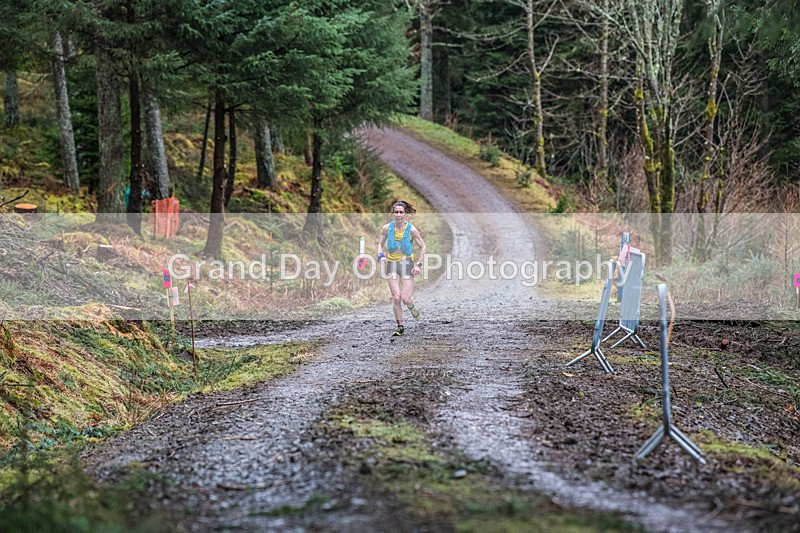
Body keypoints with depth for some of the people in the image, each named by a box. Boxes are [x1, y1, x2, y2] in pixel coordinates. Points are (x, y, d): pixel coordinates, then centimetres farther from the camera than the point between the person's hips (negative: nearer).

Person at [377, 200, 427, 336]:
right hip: (391, 264, 2)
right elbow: (380, 244, 11)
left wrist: (419, 264, -6)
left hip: (407, 264, -2)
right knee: (396, 297, -6)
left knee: (406, 298, -9)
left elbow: (422, 246, 1)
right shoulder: (386, 228, -3)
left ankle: (411, 307, 29)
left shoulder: (411, 230, -9)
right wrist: (381, 255, -9)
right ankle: (399, 326, 9)